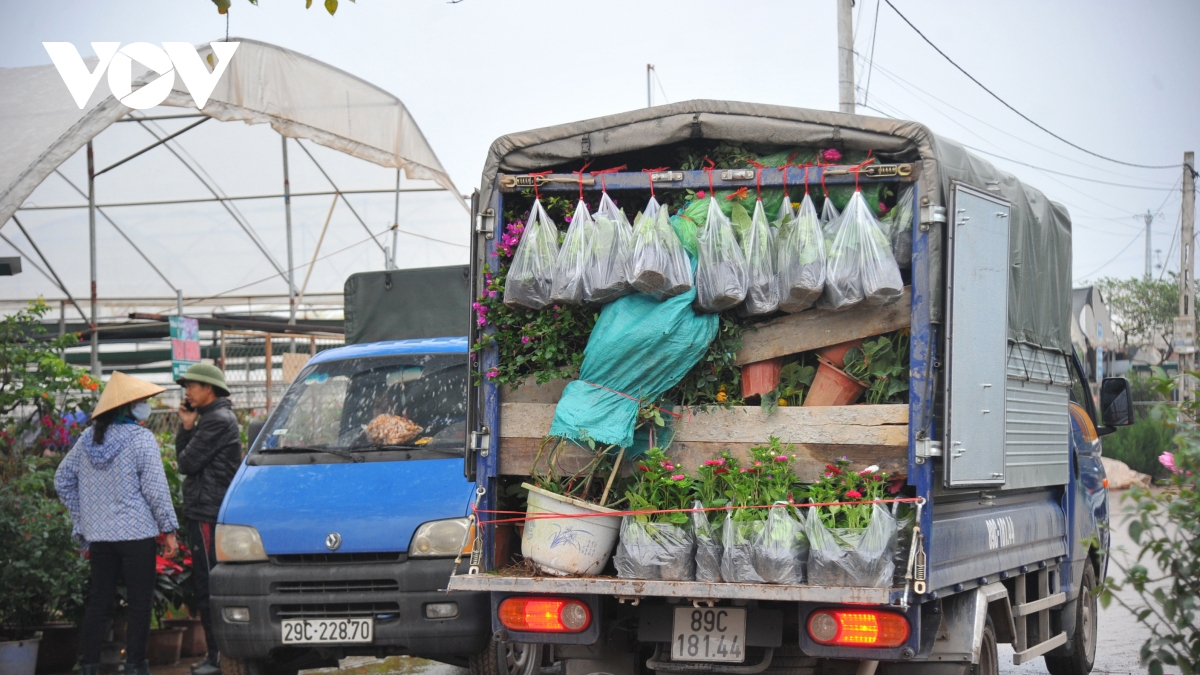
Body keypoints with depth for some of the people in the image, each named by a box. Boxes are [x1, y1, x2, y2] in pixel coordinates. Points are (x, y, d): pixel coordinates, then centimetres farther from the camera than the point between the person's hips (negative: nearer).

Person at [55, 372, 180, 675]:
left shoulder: (88, 438, 7)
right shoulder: (140, 439, -10)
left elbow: (62, 480, 13)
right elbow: (156, 489, -12)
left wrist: (83, 520, 19)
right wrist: (169, 530, -5)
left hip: (98, 536, 6)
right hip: (136, 534, -5)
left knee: (98, 602, 10)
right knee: (139, 603, 3)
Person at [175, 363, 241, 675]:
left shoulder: (218, 420, -13)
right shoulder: (209, 418, 20)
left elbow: (187, 462, -15)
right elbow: (183, 459, 18)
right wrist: (187, 427, 5)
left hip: (208, 514, -11)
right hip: (204, 512, 11)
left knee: (208, 588, -10)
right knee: (207, 586, 14)